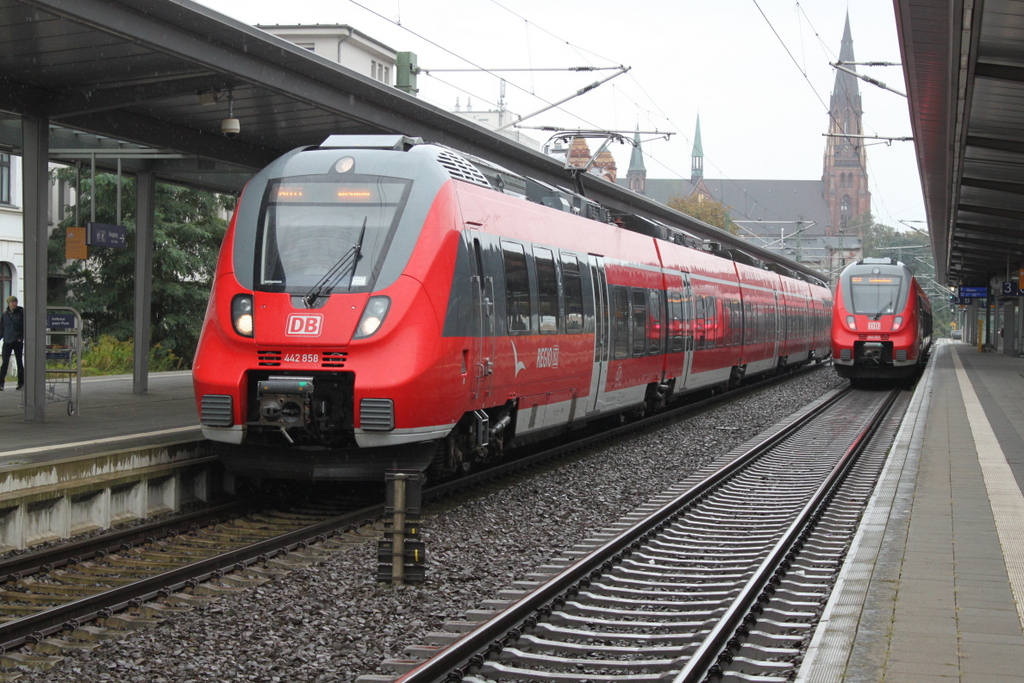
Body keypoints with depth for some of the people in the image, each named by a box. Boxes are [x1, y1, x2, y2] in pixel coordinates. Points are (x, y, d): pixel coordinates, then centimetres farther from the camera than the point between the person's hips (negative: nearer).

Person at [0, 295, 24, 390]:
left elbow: (25, 326, -1)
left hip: (17, 340, -2)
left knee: (19, 361, 5)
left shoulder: (21, 313, -1)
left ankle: (21, 383, 11)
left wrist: (22, 338, -10)